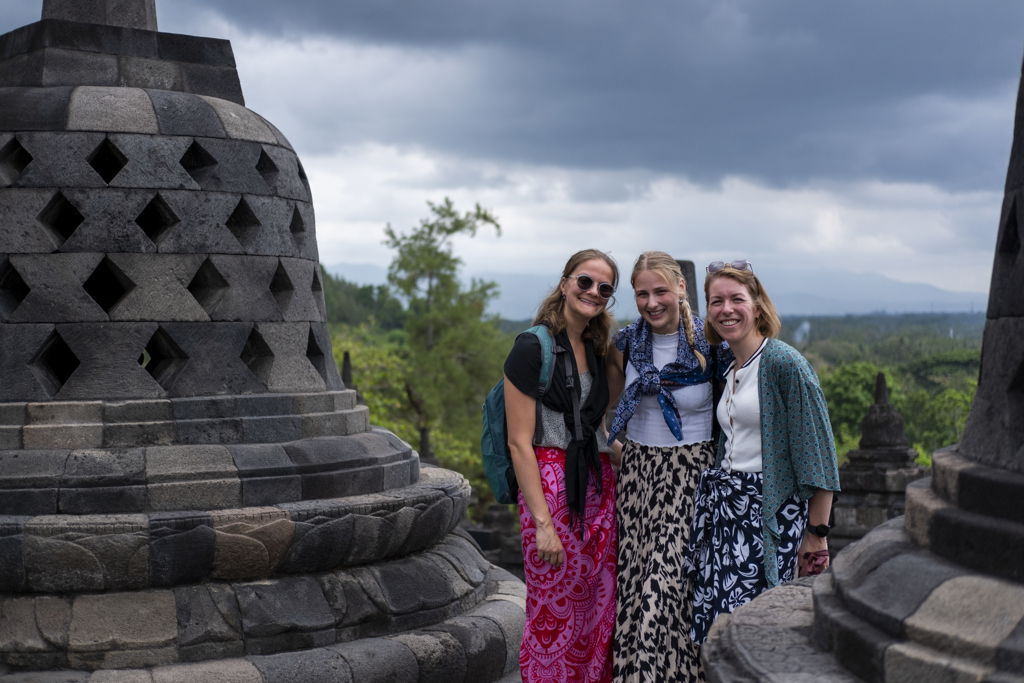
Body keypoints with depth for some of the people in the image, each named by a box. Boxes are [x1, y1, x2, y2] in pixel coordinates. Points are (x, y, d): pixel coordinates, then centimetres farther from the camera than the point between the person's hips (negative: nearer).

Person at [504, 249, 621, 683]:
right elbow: (519, 442, -12)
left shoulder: (597, 351, 13)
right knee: (553, 614, -2)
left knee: (599, 611, 9)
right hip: (551, 486, -7)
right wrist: (543, 523, -16)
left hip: (599, 488, 7)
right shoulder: (533, 348, -9)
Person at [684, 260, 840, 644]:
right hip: (724, 511, 7)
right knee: (712, 622, 3)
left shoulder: (785, 364, -10)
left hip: (770, 512, -7)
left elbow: (817, 455, -11)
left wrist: (817, 534, -12)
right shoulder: (727, 370, 14)